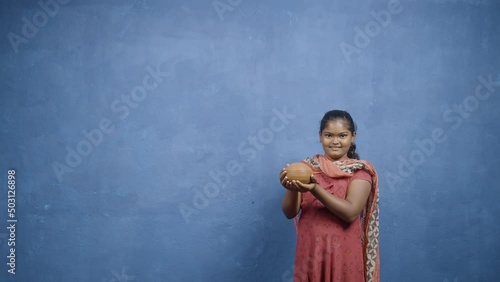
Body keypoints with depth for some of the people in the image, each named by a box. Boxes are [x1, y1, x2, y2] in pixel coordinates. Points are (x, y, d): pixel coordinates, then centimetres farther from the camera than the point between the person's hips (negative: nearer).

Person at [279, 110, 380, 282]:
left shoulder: (361, 171, -5)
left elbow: (351, 212, -18)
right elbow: (289, 213, -3)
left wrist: (315, 189, -29)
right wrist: (292, 189, -24)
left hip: (344, 254, -2)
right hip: (310, 252, 2)